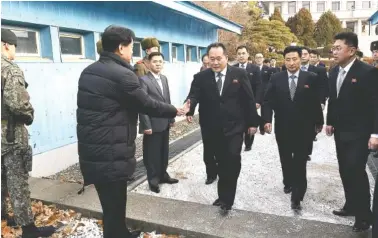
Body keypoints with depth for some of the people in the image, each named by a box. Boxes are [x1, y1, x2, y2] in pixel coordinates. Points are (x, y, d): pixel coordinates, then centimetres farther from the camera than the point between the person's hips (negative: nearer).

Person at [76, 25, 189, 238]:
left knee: (111, 203, 23)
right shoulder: (122, 74, -16)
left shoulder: (88, 72, 11)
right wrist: (176, 111, 5)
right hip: (111, 155, -9)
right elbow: (148, 105, -10)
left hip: (91, 151, 9)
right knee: (114, 206, 7)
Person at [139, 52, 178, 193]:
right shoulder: (144, 80, -12)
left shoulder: (164, 79, 12)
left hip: (165, 123, 7)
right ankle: (153, 180, 20)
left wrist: (171, 118, 12)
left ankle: (163, 175, 33)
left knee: (164, 152, 17)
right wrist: (146, 125, -20)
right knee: (152, 153, 5)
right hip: (153, 124, -7)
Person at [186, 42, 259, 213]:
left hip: (234, 127, -2)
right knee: (221, 162, 13)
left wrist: (252, 122, 0)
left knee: (232, 159, -10)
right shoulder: (201, 77, 0)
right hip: (213, 129, 2)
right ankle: (224, 194, 30)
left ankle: (227, 197, 6)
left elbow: (249, 99, 1)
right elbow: (194, 95, -13)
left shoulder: (240, 74, -2)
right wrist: (189, 105, -37)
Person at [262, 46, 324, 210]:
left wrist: (319, 122, 7)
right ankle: (288, 182, 41)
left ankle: (297, 196, 8)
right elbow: (268, 101, -4)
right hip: (282, 127, 2)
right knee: (286, 159, 18)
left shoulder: (311, 78, -4)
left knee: (300, 162, 0)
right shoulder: (276, 78, -2)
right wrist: (267, 120, -16)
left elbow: (316, 102, 1)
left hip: (303, 128, -2)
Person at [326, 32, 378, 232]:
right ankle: (351, 205, 30)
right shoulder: (334, 71, 5)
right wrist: (330, 122, 12)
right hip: (340, 130, 7)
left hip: (359, 133, -7)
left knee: (356, 171, -6)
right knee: (345, 170, 14)